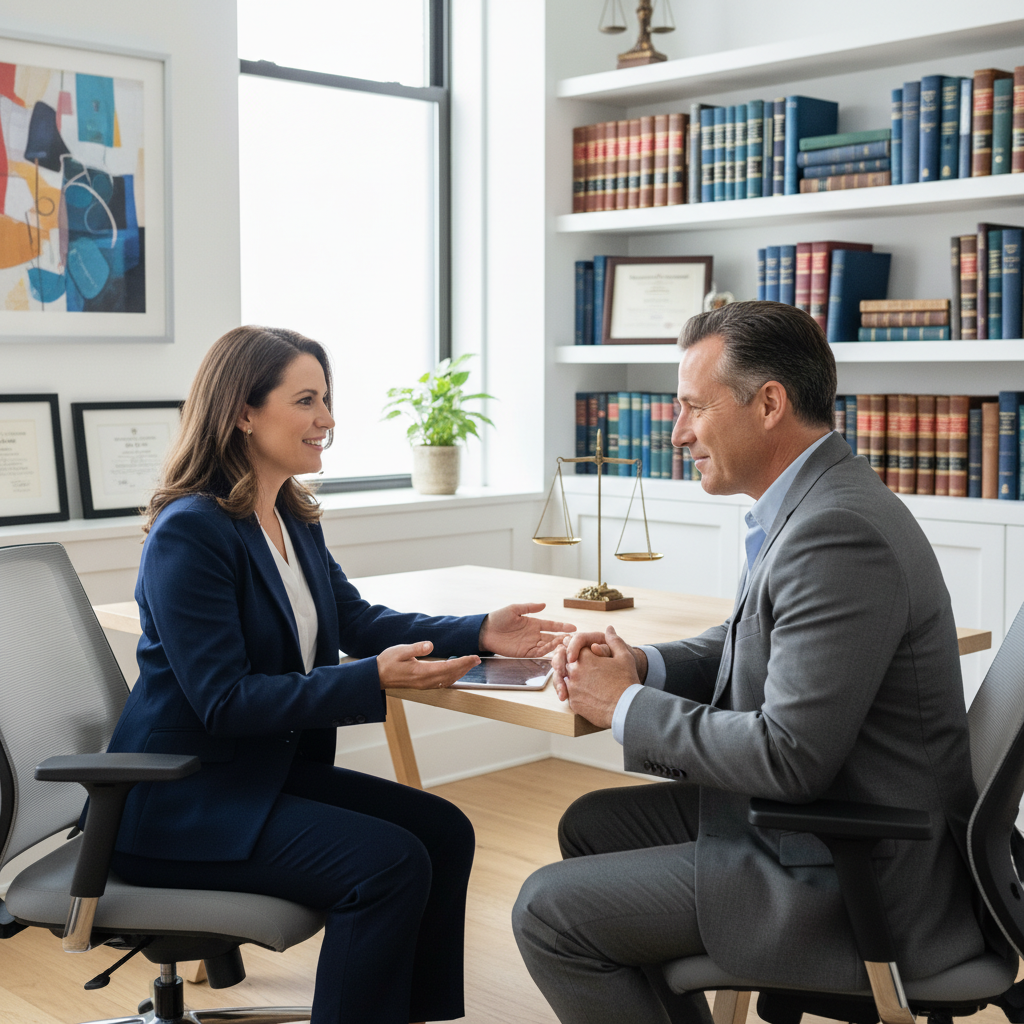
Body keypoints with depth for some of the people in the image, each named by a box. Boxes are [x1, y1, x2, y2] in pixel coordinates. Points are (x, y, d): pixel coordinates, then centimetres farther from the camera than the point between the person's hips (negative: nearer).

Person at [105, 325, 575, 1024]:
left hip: (278, 768, 9)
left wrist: (479, 634, -2)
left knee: (444, 831, -2)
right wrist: (375, 679, -30)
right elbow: (223, 699, -24)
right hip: (183, 801, -9)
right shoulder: (189, 531, -20)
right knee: (391, 863, -21)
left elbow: (356, 620, 12)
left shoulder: (295, 520, 8)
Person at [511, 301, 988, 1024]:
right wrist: (644, 666, 0)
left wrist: (626, 708, -15)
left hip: (857, 878, -10)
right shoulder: (819, 500, 6)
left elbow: (791, 757, -29)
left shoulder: (838, 531, -26)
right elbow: (756, 646, 19)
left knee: (549, 911, -7)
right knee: (591, 825, 21)